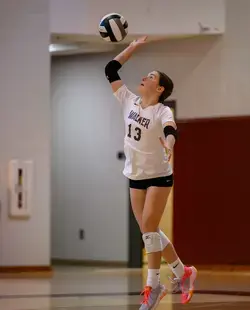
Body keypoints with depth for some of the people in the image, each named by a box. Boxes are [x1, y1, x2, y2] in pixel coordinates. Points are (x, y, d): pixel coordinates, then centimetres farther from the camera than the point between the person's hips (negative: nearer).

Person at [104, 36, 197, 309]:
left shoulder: (162, 112, -17)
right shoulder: (129, 101, 0)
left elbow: (170, 130, -39)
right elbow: (111, 70, 3)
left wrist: (168, 144, -61)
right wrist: (134, 46, 4)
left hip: (159, 176, -6)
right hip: (136, 176, 6)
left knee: (149, 229, -10)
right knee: (149, 231, 8)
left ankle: (153, 287, -2)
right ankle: (182, 273, 22)